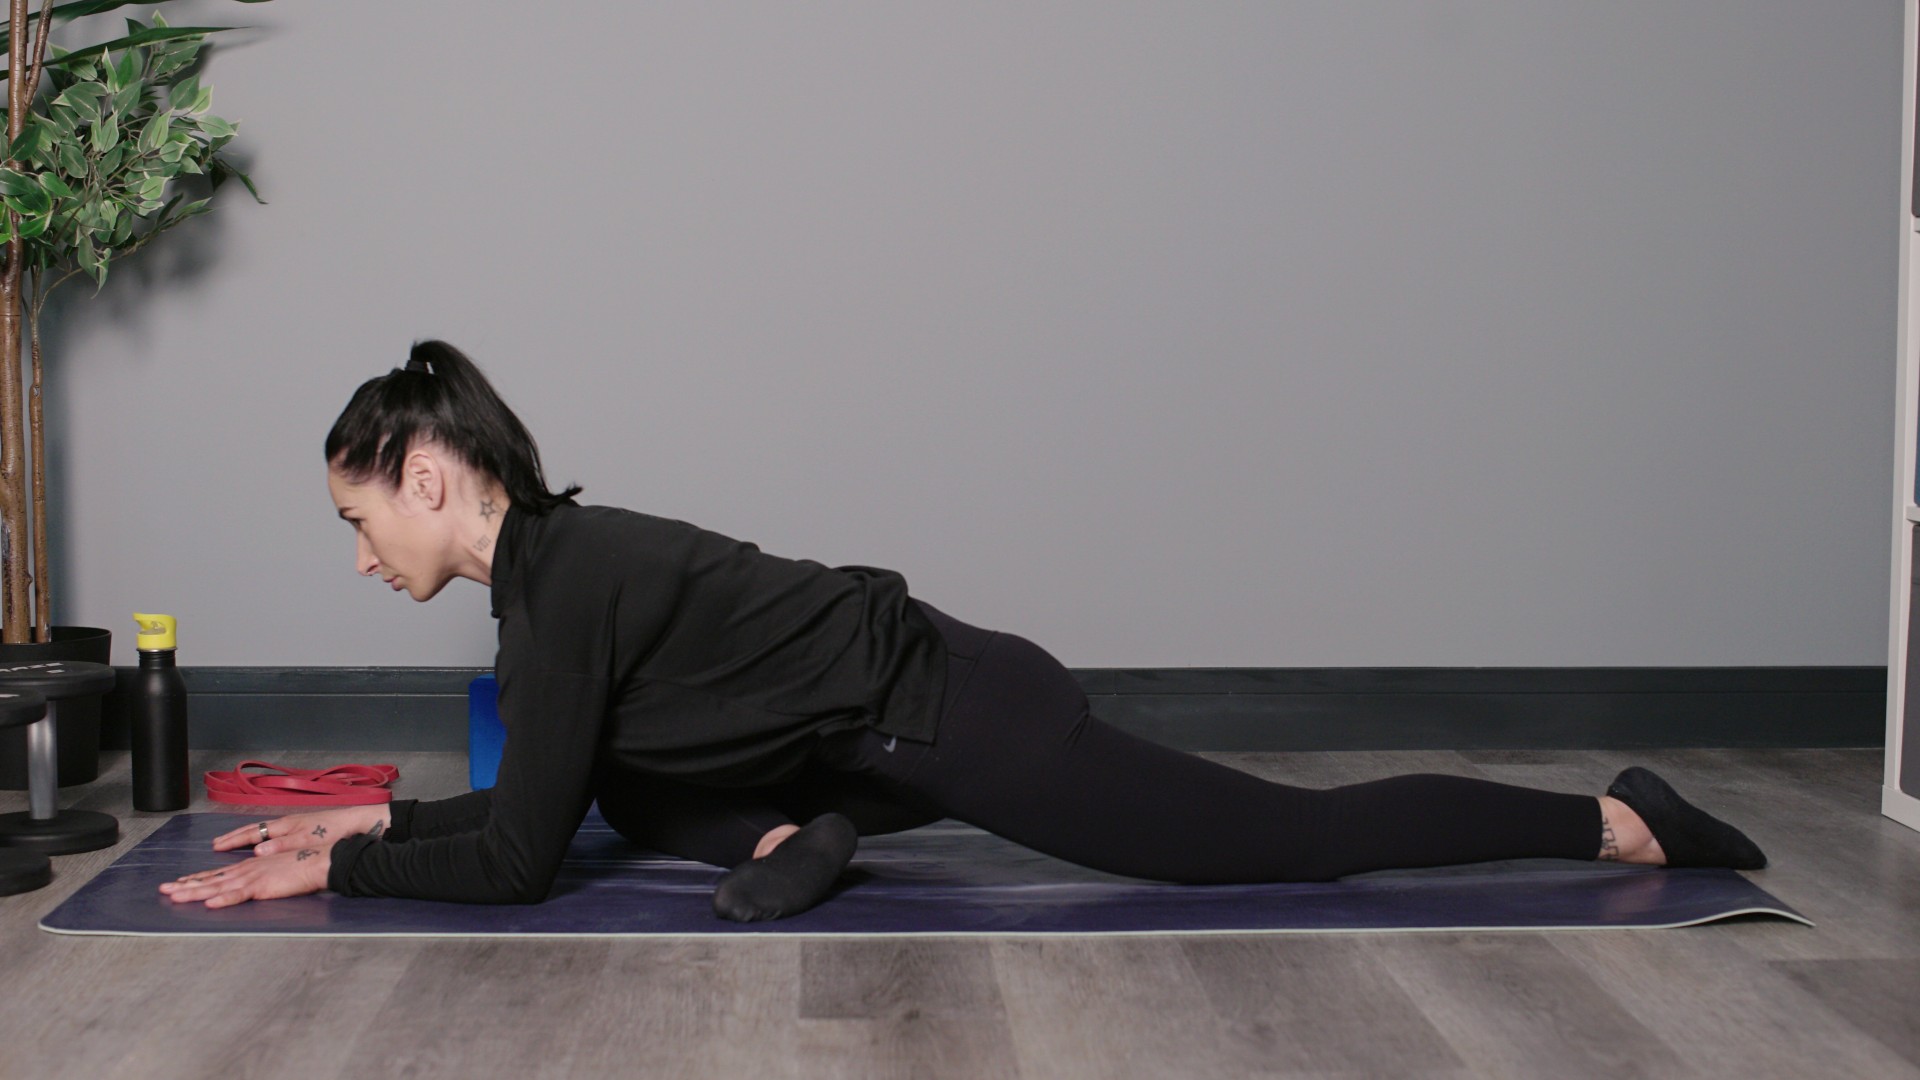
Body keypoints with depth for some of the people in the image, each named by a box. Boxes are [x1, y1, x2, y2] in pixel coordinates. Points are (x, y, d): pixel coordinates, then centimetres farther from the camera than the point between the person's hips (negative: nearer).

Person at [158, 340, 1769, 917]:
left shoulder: (559, 580, -21)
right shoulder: (554, 554, 9)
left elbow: (520, 860, -20)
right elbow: (546, 796, 20)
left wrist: (330, 871, -10)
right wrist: (382, 818, 17)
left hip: (959, 721, -9)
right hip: (894, 731, 10)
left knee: (1303, 836, 0)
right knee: (626, 784, 18)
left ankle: (1620, 823, 10)